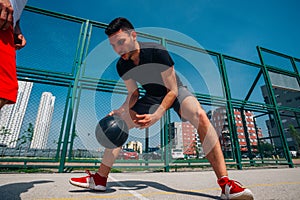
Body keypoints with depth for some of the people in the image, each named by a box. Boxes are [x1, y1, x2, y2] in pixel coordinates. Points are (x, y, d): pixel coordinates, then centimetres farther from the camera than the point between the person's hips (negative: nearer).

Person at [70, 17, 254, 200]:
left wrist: (156, 116, -37)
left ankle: (226, 184, -27)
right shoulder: (122, 66, -11)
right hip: (152, 96, 5)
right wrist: (123, 109, -22)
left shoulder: (157, 51, -27)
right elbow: (134, 94, -2)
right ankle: (100, 179, 7)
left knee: (199, 116, -36)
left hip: (175, 91, -4)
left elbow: (172, 90, -25)